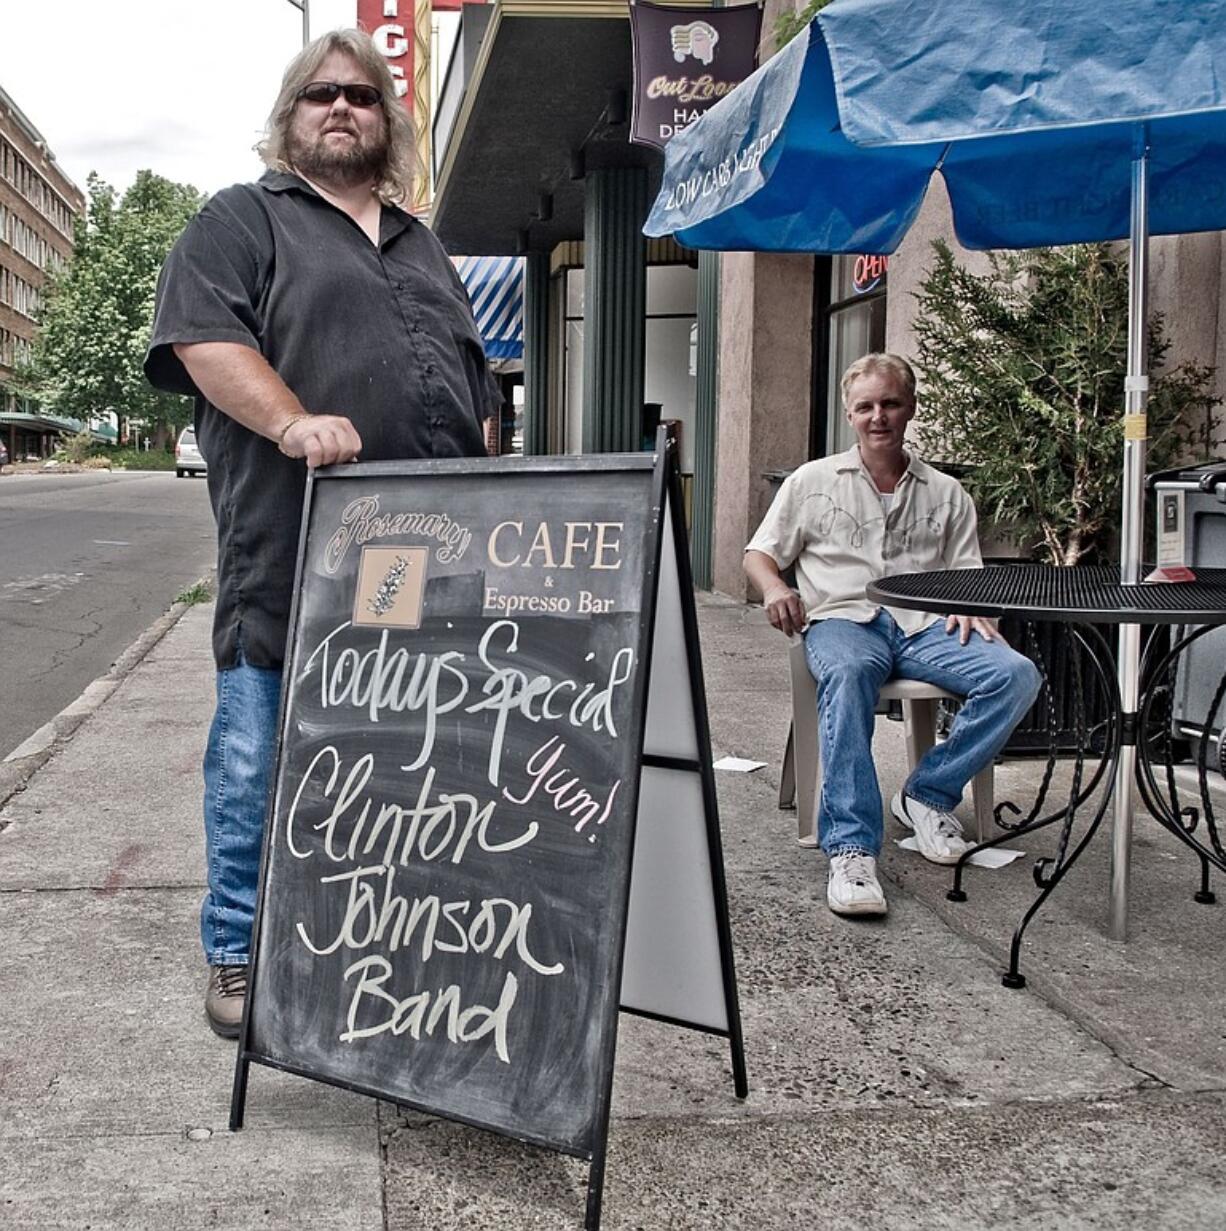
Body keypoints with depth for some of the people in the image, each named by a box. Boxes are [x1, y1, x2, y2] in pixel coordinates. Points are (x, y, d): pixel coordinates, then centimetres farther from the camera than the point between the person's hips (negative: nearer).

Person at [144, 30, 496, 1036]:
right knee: (259, 761, 0)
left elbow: (474, 390, 26)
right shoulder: (242, 222, 8)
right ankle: (239, 956, 15)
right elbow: (204, 338, -8)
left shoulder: (422, 246, 26)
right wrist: (294, 422, -23)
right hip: (289, 560, -5)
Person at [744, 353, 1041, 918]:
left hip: (925, 625, 3)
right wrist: (775, 588, -9)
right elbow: (759, 553, 15)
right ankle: (851, 847, -46)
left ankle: (928, 794, -12)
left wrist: (965, 606, -7)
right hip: (843, 618, -2)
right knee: (847, 673, -41)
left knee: (1017, 675, -26)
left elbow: (966, 573, 18)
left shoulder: (946, 494, 21)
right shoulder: (813, 481, 16)